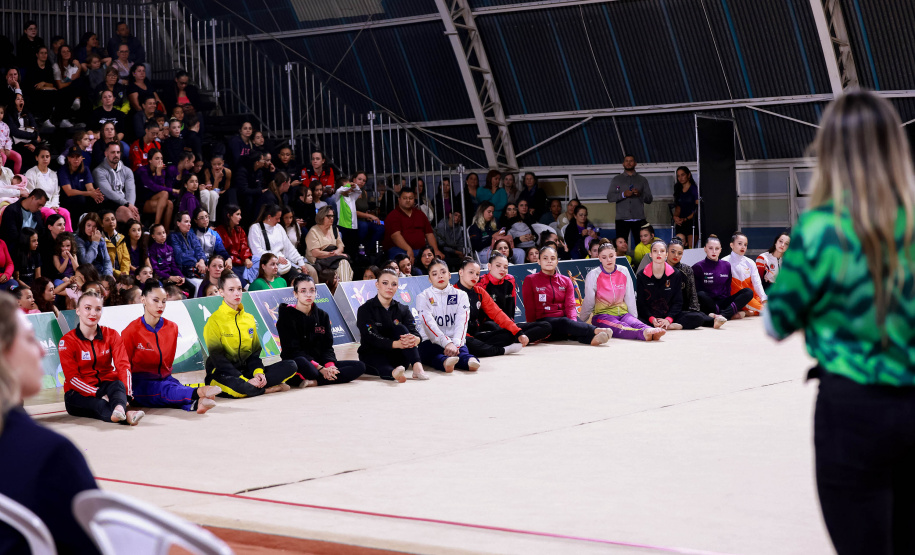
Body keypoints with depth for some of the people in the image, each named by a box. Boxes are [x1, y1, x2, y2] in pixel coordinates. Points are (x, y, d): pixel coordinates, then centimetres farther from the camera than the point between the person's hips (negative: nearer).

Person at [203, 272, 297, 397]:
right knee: (236, 386, -42)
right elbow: (217, 358, -13)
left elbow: (255, 351, 13)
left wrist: (258, 372, -10)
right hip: (223, 375, -6)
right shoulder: (214, 320, -7)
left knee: (290, 366, -10)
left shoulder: (249, 319, 13)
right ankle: (269, 389, -14)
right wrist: (246, 381, -21)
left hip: (246, 371, 6)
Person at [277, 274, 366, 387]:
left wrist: (330, 365, -15)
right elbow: (294, 350, -12)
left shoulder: (322, 316, 16)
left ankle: (315, 382, -27)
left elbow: (327, 346, 9)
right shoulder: (287, 315, -2)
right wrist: (320, 369, -22)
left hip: (320, 363, 7)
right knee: (301, 362, -44)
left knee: (360, 366, -16)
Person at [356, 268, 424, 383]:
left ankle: (416, 366, -41)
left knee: (400, 328, -22)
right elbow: (372, 338, -18)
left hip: (396, 357, 4)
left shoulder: (402, 309, 11)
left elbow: (414, 331, -7)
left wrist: (415, 339, -35)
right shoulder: (365, 309, -3)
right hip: (371, 355, -4)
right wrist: (397, 344, -38)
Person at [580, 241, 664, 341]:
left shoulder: (623, 272, 9)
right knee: (619, 327, -38)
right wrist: (580, 323, 9)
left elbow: (630, 298, 14)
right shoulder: (593, 275, -2)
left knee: (634, 323, -32)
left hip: (623, 313, 4)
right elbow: (588, 303, 4)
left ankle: (652, 332, -64)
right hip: (602, 315, -4)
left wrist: (634, 318, 13)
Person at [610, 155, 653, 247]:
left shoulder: (642, 180, 15)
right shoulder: (616, 180, 14)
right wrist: (623, 194, -12)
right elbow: (609, 197, 3)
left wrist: (640, 194, -10)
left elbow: (649, 199, 10)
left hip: (639, 219, 0)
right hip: (622, 219, 0)